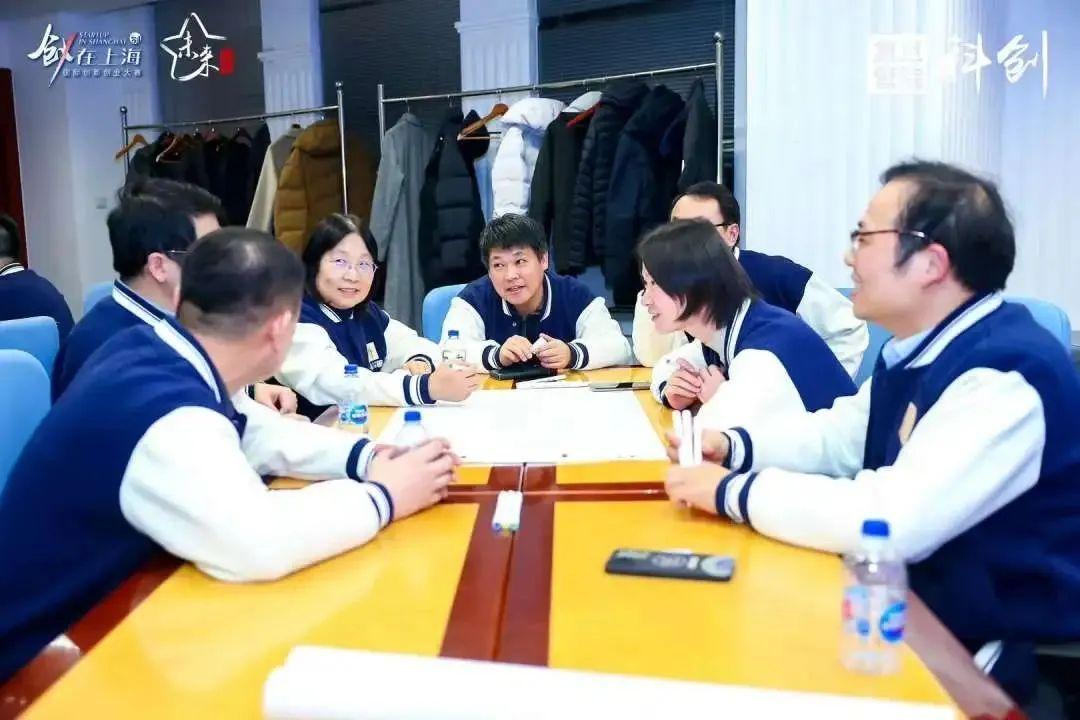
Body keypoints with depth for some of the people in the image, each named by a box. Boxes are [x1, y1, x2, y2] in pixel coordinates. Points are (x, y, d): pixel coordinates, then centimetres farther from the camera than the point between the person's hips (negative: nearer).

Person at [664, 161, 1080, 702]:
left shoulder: (1008, 378, -27)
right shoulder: (920, 348, 1)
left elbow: (891, 522, -35)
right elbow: (840, 436, 13)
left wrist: (730, 491, -25)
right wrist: (733, 446, -3)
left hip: (993, 647, -7)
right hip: (914, 603, 7)